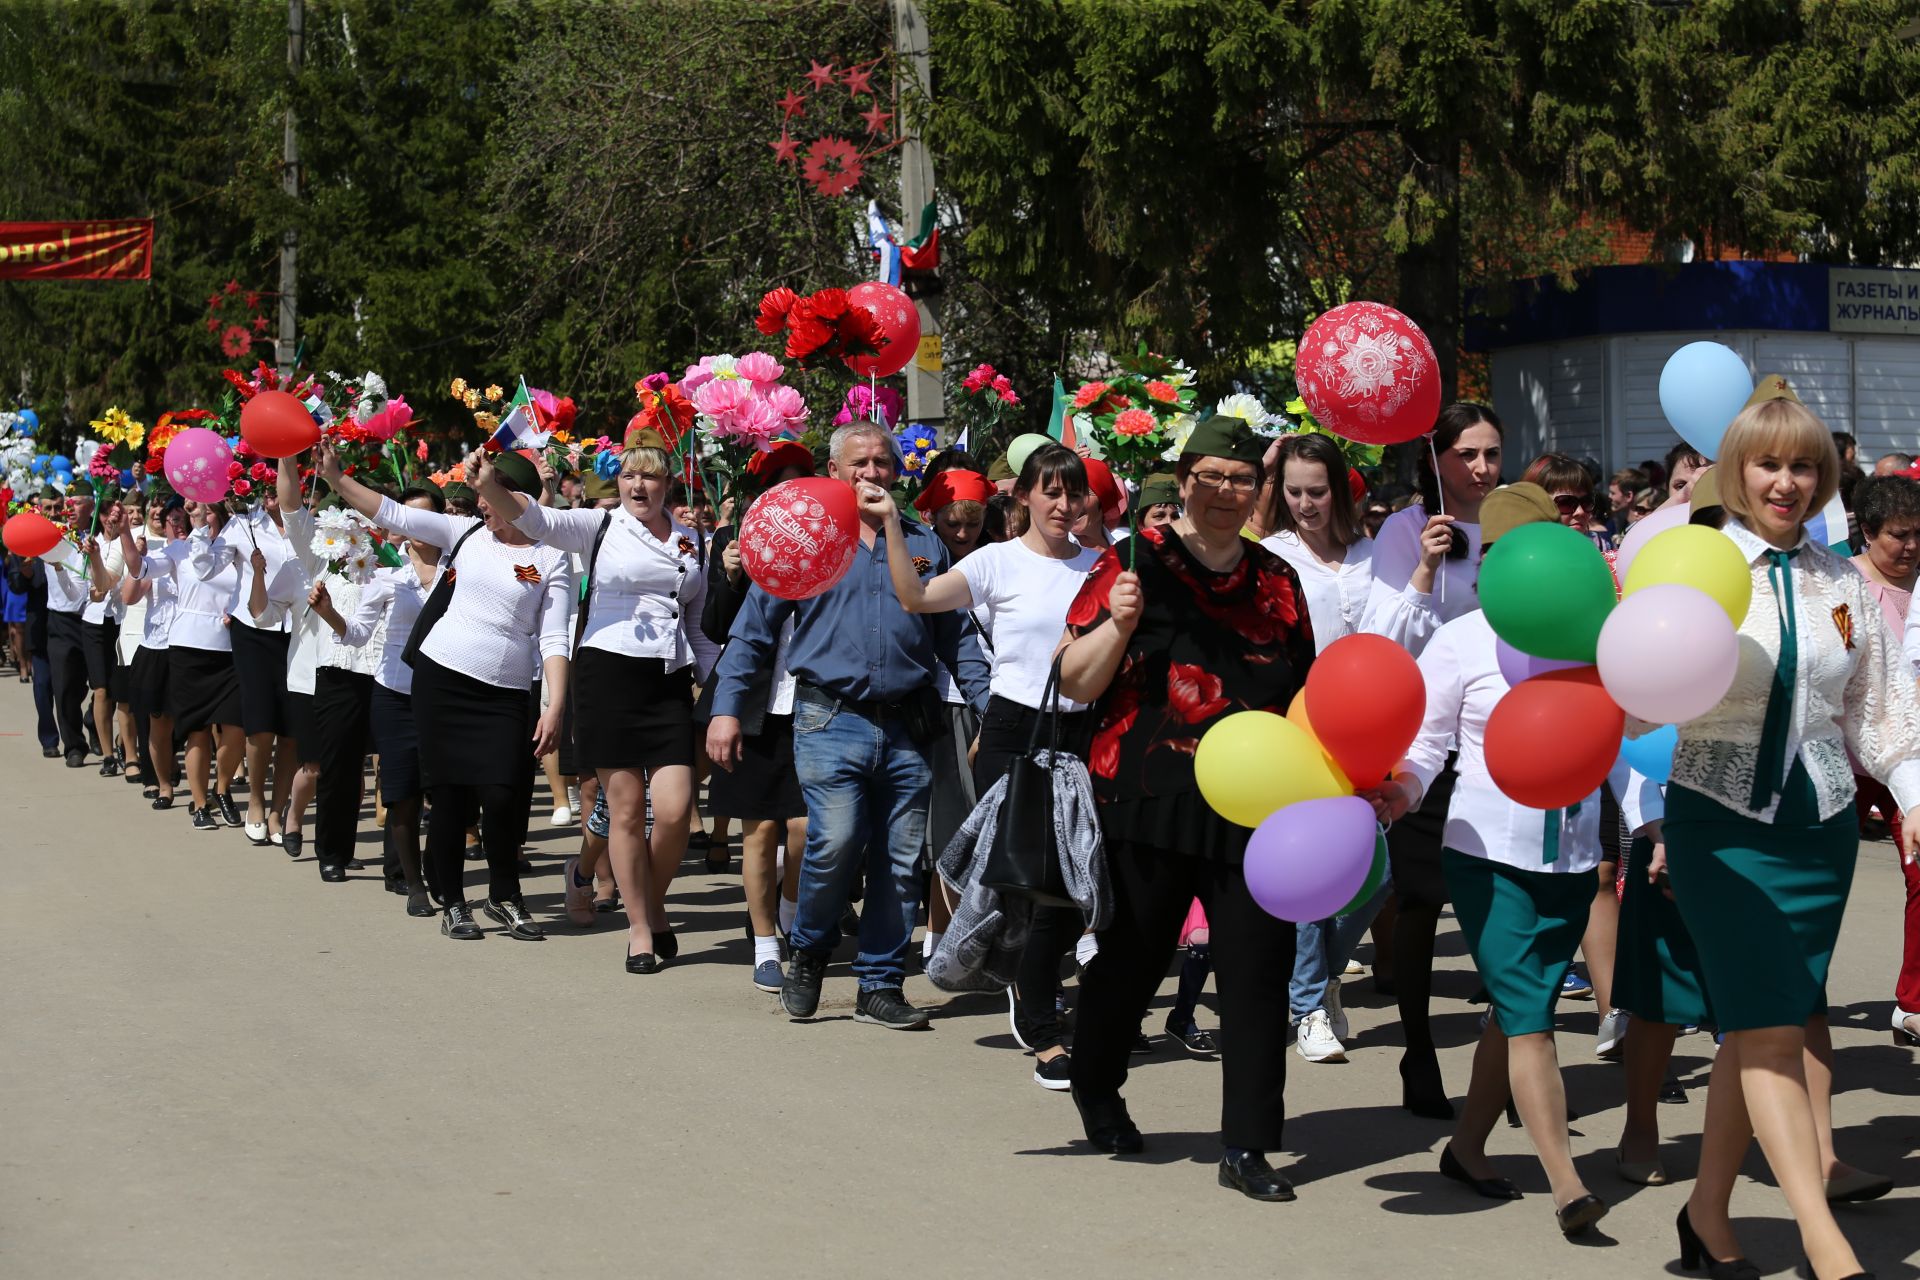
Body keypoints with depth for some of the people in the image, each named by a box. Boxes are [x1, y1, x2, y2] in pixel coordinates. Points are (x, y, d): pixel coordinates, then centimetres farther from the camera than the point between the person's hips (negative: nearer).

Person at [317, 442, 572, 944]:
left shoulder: (550, 560, -1)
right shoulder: (466, 532, 6)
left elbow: (554, 640, -5)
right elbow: (394, 514, 6)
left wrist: (556, 706, -14)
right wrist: (336, 477, -2)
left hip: (505, 694, -2)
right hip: (442, 677, 2)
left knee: (502, 796, -12)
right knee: (450, 796, 3)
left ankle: (505, 896, 12)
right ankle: (451, 902, 18)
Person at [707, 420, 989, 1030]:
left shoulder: (924, 546, 15)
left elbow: (956, 638, 16)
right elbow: (752, 631, 6)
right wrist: (726, 708, -2)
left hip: (907, 729, 3)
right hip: (832, 721, -3)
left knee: (901, 861, 3)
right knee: (835, 841, -19)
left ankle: (880, 986, 15)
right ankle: (808, 952, 6)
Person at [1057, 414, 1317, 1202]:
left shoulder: (1277, 581, 13)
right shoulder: (1136, 563, 0)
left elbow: (1301, 695, 22)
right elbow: (1075, 685, -2)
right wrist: (1119, 623, -17)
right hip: (1146, 802, -3)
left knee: (1258, 972, -2)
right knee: (1130, 959, 10)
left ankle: (1246, 1148, 5)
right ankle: (1094, 1087, 38)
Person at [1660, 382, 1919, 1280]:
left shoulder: (1842, 584, 7)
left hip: (1820, 826, 4)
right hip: (1721, 822, -4)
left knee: (1762, 1024, 8)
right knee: (1770, 1026, -9)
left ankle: (1710, 1207, 23)